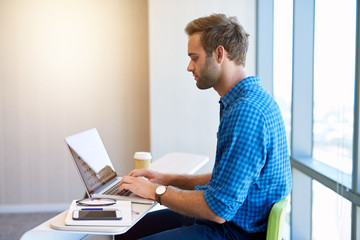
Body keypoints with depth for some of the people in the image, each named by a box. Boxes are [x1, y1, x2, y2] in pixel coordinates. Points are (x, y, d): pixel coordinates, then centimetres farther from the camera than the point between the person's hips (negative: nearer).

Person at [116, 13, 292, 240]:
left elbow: (218, 209, -26)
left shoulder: (246, 112, -26)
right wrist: (169, 179, 11)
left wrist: (156, 191, -12)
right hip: (232, 220, 10)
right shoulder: (252, 99, 9)